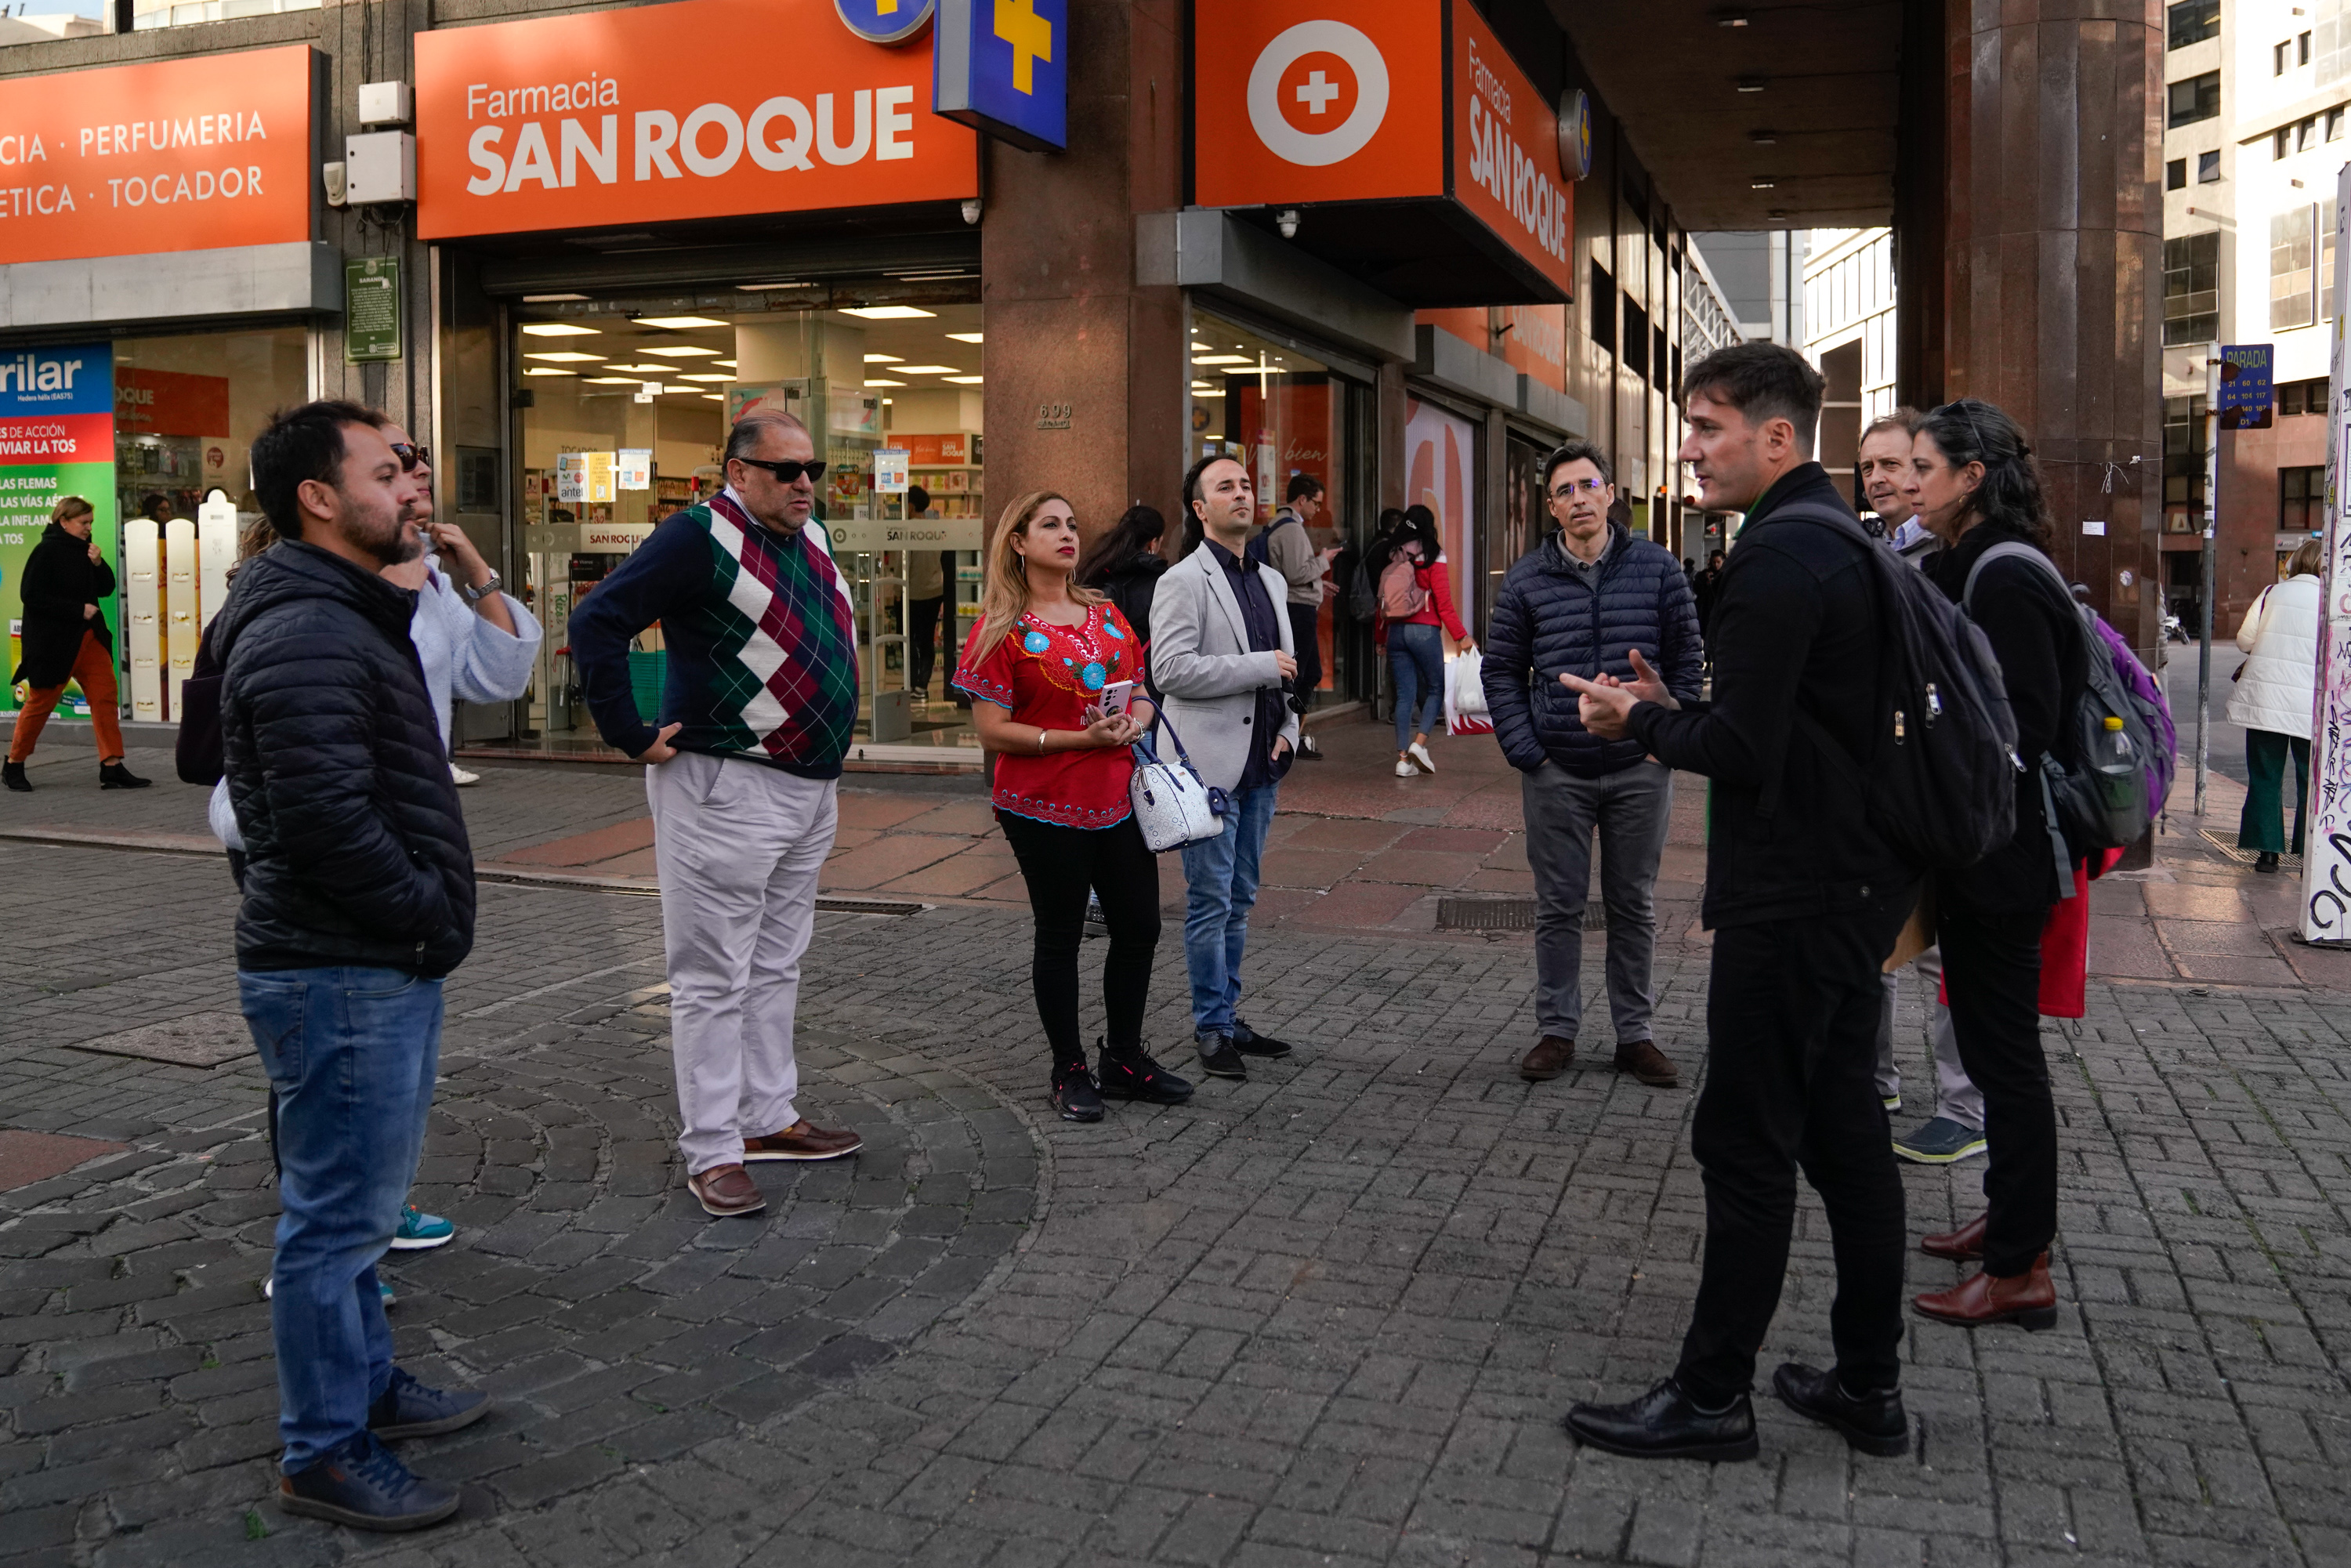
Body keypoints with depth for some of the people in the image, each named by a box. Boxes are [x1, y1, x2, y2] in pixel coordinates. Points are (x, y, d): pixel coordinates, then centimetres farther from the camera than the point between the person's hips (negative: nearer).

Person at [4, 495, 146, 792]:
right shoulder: (46, 551, -11)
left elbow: (106, 589, 11)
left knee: (106, 694, -2)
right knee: (42, 701, 3)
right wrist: (79, 609, -18)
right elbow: (31, 595, -17)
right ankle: (13, 766, 20)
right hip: (52, 641, -7)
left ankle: (111, 767, -2)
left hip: (89, 636, 7)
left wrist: (98, 564, -7)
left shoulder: (84, 549, 9)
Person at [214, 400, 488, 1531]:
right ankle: (324, 1455, 14)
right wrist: (430, 917, -15)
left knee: (356, 1202, 22)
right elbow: (328, 821, -27)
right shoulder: (305, 637, -20)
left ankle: (367, 1383, 37)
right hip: (345, 979, -11)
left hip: (382, 968, 11)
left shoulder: (344, 618, 15)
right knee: (339, 1215, 1)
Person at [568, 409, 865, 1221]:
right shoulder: (700, 536, -14)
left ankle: (769, 1119, 28)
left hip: (811, 786, 9)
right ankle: (711, 1152, 6)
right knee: (714, 977, -1)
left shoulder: (811, 539, 13)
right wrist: (632, 736, -17)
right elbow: (596, 622, -18)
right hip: (726, 789, -9)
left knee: (775, 966, 17)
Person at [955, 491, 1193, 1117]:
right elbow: (993, 731, -12)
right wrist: (1082, 738, -20)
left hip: (1118, 798, 6)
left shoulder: (1106, 615, 11)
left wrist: (1135, 721, -5)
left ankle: (1124, 1057, 27)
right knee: (1060, 936, 5)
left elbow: (1139, 691, 19)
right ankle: (1070, 1071, 19)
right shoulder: (1002, 629, -7)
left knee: (1140, 928, 9)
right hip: (1045, 807, -6)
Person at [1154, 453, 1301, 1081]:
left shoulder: (1269, 580, 16)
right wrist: (1262, 667, -17)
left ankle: (1229, 1016, 24)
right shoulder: (1183, 581, -8)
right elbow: (1170, 669, -19)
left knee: (1239, 900, 14)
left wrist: (1288, 728, 6)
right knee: (1211, 902, -2)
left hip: (1259, 764, 7)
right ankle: (1212, 1029, 7)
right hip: (1209, 766, -7)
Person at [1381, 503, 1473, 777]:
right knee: (1436, 689, 10)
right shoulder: (1433, 557, -6)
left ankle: (1403, 758, 1)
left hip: (1396, 630, 4)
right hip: (1424, 630, -4)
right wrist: (1461, 636, -5)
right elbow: (1443, 602, -9)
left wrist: (1382, 638, 17)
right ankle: (1419, 743, -7)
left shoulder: (1392, 558, 7)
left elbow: (1383, 601, 10)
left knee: (1405, 694, 6)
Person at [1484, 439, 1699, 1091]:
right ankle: (1557, 1031, 19)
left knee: (1635, 907, 10)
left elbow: (1686, 662, 3)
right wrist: (1525, 751, -4)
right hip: (1557, 771, 0)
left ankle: (1635, 1035, 21)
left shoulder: (1657, 568, 0)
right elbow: (1501, 670, 5)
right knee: (1558, 907, 7)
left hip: (1640, 769, 0)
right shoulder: (1527, 580, 0)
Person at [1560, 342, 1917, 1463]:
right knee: (1844, 1130, 15)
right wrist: (1673, 711, 9)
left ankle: (1711, 1400, 10)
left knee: (1746, 1145, -1)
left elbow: (1741, 751, -23)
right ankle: (1869, 1387, 25)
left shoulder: (1777, 557, -18)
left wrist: (1638, 722, -6)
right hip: (1859, 879, 10)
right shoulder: (1845, 540, 14)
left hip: (1795, 897, -10)